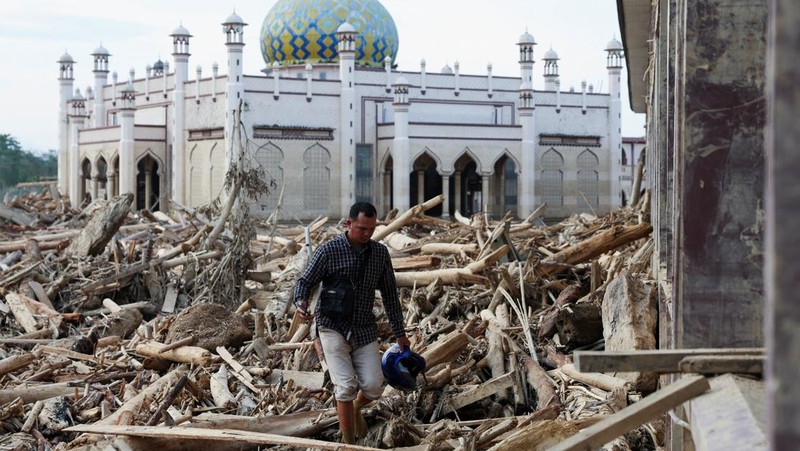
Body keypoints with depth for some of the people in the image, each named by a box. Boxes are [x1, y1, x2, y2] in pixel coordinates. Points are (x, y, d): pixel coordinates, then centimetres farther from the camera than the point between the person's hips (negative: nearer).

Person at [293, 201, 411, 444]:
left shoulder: (380, 253, 3)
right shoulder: (329, 250, -8)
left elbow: (390, 294, 11)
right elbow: (305, 281, -3)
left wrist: (399, 333, 12)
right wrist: (300, 302, -26)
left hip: (364, 329, 3)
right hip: (333, 326, -3)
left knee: (374, 387, -6)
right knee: (346, 385, -15)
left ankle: (356, 408, 29)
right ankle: (348, 442, -1)